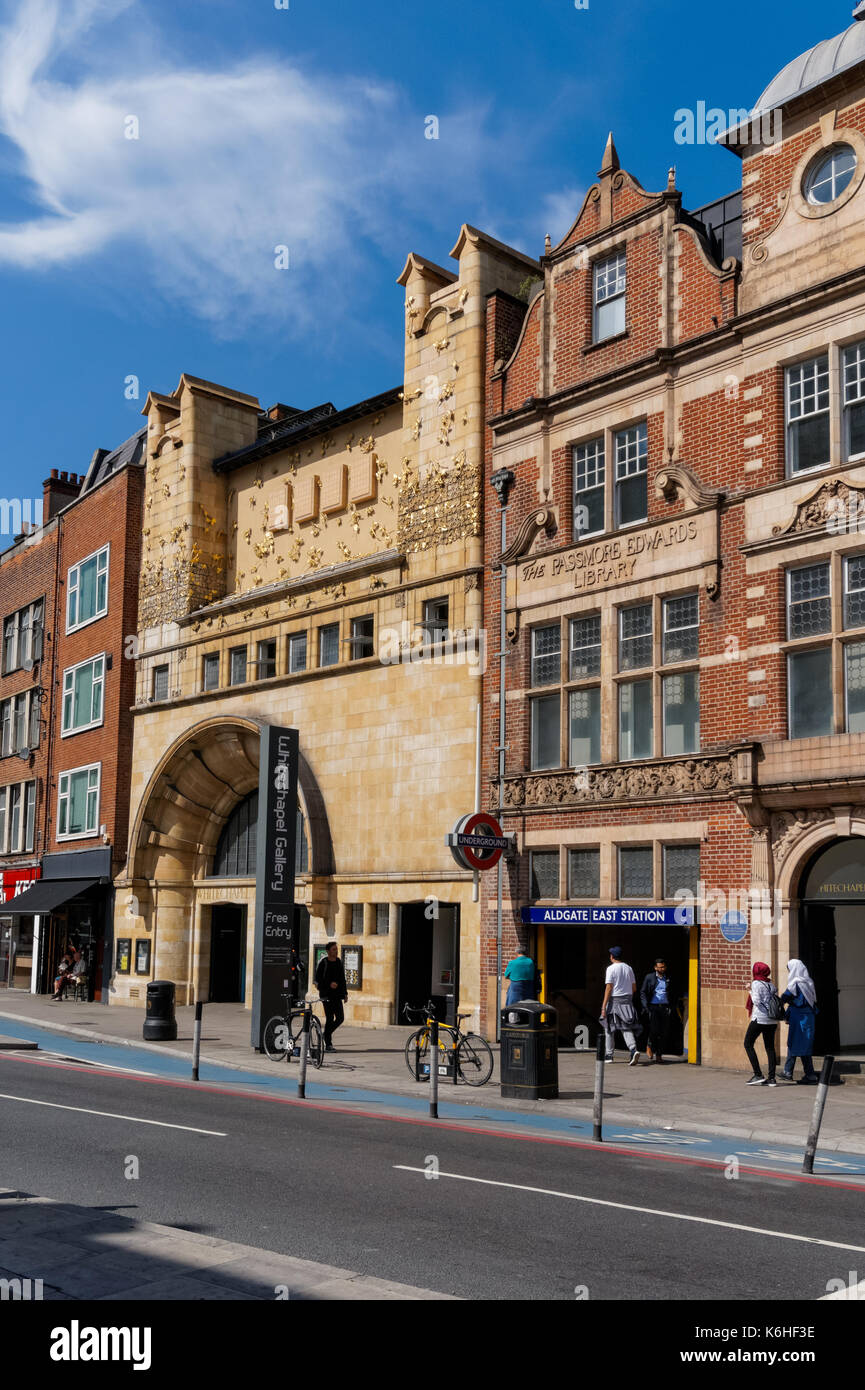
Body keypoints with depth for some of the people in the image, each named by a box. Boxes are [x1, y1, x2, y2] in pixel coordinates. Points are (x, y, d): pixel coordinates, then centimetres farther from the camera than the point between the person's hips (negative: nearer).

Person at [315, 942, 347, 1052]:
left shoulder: (339, 962, 12)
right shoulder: (323, 963, -6)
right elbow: (317, 979, -8)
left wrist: (345, 993, 16)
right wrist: (329, 984, -19)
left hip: (337, 995, 6)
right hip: (327, 995, -6)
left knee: (340, 1018, 2)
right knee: (329, 1018, -6)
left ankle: (326, 1034, 24)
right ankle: (328, 1044, 0)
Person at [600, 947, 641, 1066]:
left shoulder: (611, 968, -8)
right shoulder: (628, 968, 9)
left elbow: (609, 988, -14)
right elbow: (634, 988, 12)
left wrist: (604, 1006, -14)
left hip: (614, 1000, -4)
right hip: (627, 1000, 4)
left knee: (609, 1028, 9)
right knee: (626, 1028, 3)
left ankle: (609, 1055, 15)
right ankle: (634, 1050, -20)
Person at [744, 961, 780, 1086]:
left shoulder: (756, 983, -7)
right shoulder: (771, 985, 12)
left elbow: (757, 1001, -14)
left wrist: (751, 993, 1)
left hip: (759, 1019, -6)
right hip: (772, 1020, 7)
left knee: (748, 1044, 4)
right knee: (770, 1047, 8)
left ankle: (758, 1075, -4)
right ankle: (771, 1078, 4)